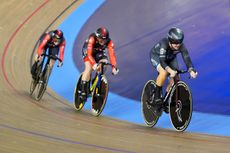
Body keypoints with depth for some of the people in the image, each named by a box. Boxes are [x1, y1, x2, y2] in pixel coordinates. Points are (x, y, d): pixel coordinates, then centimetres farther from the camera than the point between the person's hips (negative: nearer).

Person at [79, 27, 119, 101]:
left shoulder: (109, 42, -30)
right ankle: (83, 91, -16)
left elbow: (112, 54, -35)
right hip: (87, 50, -3)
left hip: (99, 52, 3)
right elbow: (89, 54, -44)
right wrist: (94, 64, -58)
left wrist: (114, 67, -49)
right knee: (89, 68, -24)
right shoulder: (92, 39, -38)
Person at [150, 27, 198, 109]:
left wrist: (191, 70, -56)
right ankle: (157, 96, -14)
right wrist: (170, 70, -64)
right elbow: (162, 61, -48)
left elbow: (187, 59, -37)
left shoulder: (181, 47, -31)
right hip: (156, 56, -5)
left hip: (170, 58, 5)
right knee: (164, 72, -32)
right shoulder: (164, 44, -41)